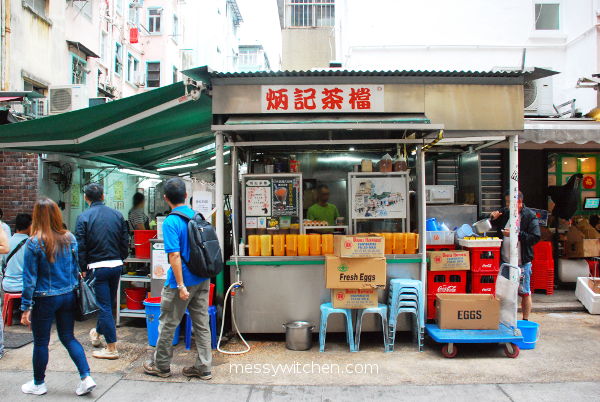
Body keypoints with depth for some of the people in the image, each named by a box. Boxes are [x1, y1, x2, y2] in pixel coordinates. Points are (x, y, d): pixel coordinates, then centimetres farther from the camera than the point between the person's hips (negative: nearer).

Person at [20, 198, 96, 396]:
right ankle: (86, 378, 8)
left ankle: (38, 384, 30)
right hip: (68, 296, 4)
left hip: (45, 299, -4)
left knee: (41, 342, 13)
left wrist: (26, 307, -5)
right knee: (68, 337, 15)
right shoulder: (70, 238, -1)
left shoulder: (34, 243, -14)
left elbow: (30, 278, -11)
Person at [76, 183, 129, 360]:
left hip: (98, 267, -4)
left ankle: (112, 348, 6)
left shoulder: (83, 217, -8)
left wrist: (83, 268, 2)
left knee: (105, 306, 1)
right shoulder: (117, 215, 3)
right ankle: (97, 333, 43)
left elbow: (81, 247, -9)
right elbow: (125, 242, 6)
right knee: (109, 303, 20)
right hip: (116, 264, 5)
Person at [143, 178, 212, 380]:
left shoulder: (171, 222, -17)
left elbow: (175, 255, -22)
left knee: (167, 323, 12)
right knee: (202, 323, 12)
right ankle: (203, 367, 20)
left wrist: (181, 285, -20)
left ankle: (161, 365, 28)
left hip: (182, 281, -6)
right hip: (203, 279, 7)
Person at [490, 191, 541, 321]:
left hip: (522, 262, -5)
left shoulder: (530, 216, -7)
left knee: (524, 292, 6)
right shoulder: (504, 213, 7)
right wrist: (492, 218, -1)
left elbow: (535, 237, -15)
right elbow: (493, 227, 20)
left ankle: (525, 320, 19)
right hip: (505, 261, 5)